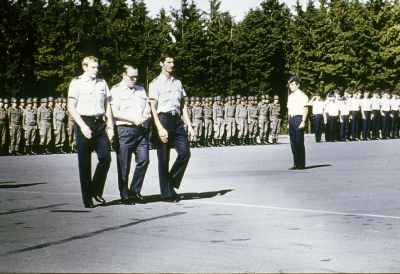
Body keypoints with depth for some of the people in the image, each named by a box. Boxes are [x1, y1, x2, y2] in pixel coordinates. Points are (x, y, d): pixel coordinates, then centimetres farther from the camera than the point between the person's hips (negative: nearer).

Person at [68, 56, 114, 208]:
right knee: (85, 163, 1)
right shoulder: (77, 83, 0)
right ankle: (87, 199, 9)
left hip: (100, 123, 4)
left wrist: (110, 126, 9)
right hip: (84, 124, -4)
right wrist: (83, 126, -14)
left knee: (105, 158, -6)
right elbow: (71, 107, -5)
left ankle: (96, 191, 14)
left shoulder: (102, 83, 13)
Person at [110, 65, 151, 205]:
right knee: (124, 165, -1)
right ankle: (125, 195, 7)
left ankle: (135, 191, 8)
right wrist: (134, 119, -13)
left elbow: (147, 106, 19)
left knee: (143, 160, -5)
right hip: (124, 130, -5)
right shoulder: (116, 90, 2)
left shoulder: (141, 90, 21)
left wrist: (145, 114, -4)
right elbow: (115, 113, -7)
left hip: (141, 130, 5)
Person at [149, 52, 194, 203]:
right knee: (164, 159, -1)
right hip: (163, 120, -5)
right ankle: (167, 193, 7)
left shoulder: (178, 83, 16)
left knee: (185, 152, -9)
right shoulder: (156, 84, -1)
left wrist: (189, 125, 10)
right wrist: (160, 128, -15)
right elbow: (153, 108, -6)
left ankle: (172, 181, 13)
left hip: (177, 120, 5)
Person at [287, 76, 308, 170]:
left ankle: (301, 164, 2)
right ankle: (296, 163, 13)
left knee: (300, 142, -4)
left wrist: (303, 121, -17)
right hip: (291, 119, 8)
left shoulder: (302, 95, -6)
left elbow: (305, 109, -10)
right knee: (293, 143, 8)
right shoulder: (290, 96, 17)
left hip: (298, 118, -8)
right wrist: (289, 122, 16)